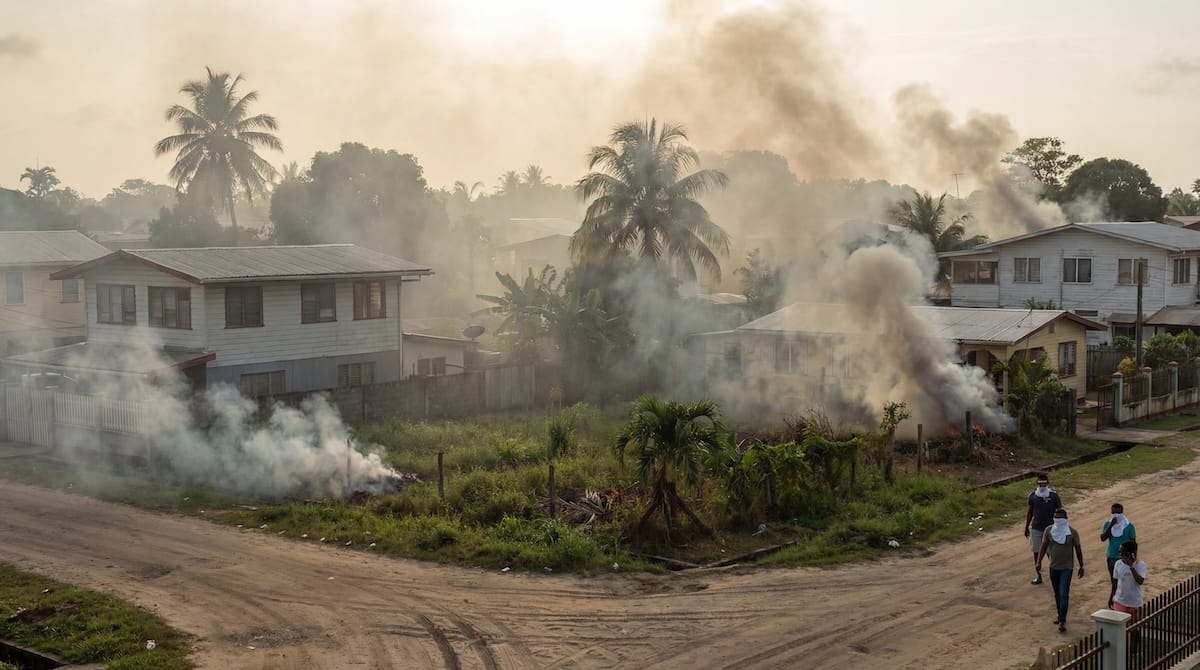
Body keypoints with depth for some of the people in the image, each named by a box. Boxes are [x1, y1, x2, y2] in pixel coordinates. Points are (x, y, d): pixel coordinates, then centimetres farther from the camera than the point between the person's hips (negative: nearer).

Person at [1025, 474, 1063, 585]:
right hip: (1036, 529, 3)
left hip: (1050, 528, -3)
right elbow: (1030, 512, 10)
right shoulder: (1033, 496, 0)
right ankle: (1038, 576, 15)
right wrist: (1027, 527, 12)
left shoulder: (1054, 496, -8)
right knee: (1036, 553, 5)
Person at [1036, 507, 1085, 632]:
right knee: (1057, 594, 16)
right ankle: (1060, 616, 32)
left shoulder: (1072, 532, -10)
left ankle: (1062, 622, -8)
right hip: (1053, 567, 4)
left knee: (1064, 594, -11)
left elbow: (1078, 549, -1)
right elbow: (1044, 546, 0)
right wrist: (1039, 562, -10)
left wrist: (1081, 566, 4)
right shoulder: (1049, 530, -3)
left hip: (1067, 568, -4)